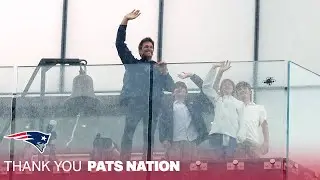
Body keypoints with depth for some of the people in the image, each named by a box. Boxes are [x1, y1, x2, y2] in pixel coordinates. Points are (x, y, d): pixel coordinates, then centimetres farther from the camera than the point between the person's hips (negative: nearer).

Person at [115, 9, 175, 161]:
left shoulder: (158, 67, 23)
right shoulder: (133, 64, 17)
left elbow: (170, 87, 15)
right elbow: (120, 44, 10)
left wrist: (165, 72, -2)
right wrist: (125, 20, 5)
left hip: (154, 105, 3)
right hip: (135, 103, -3)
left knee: (149, 135, 3)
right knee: (128, 132, -16)